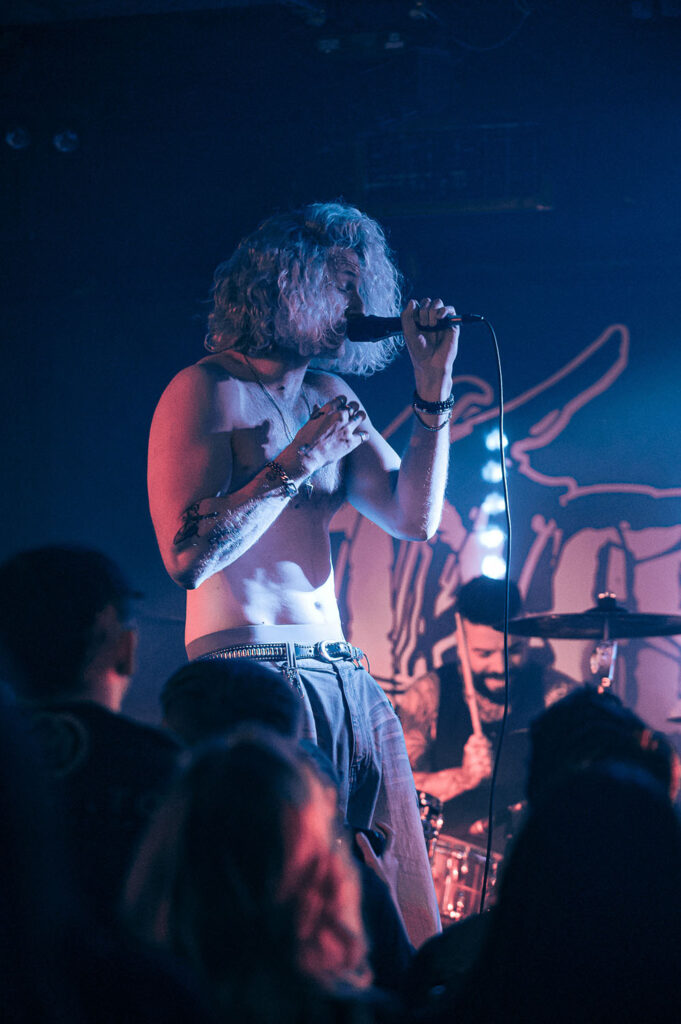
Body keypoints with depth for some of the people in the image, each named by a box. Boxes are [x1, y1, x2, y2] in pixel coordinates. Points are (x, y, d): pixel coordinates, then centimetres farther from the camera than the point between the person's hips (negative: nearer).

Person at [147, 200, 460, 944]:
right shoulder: (208, 393, -6)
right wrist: (299, 461, -16)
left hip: (345, 679, 8)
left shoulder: (327, 398, 17)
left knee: (404, 926, 4)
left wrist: (432, 388, 5)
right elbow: (188, 557, -16)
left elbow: (415, 518, 12)